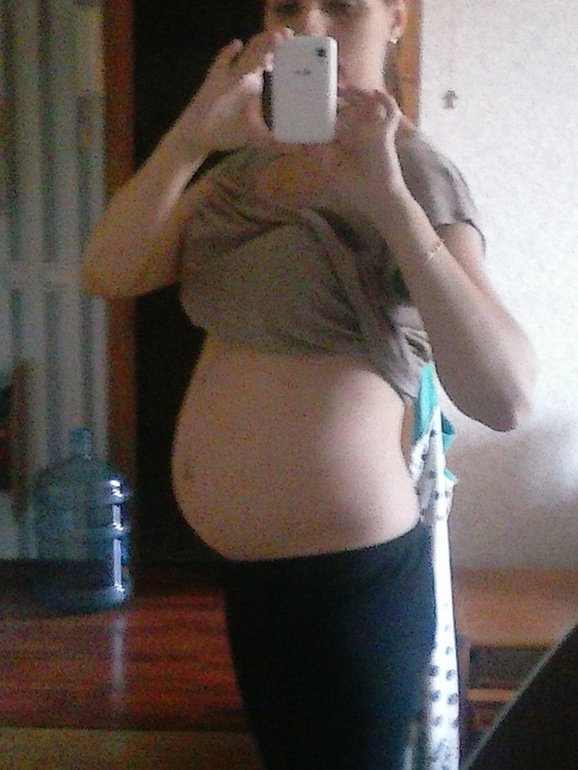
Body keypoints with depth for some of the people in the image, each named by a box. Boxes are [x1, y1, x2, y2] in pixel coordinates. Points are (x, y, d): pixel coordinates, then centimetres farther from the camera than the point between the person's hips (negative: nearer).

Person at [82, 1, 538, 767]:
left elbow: (504, 398, -28)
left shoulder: (413, 172, -14)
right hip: (250, 565, 7)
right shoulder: (247, 165, 7)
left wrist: (389, 199, -36)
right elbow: (107, 273, -7)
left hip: (349, 574, -7)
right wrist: (194, 134, -21)